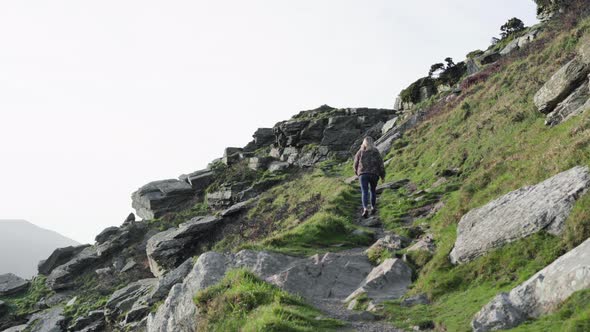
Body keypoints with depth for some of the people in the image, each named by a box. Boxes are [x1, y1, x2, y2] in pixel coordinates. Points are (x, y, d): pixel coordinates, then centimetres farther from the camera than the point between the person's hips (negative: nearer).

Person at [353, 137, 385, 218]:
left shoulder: (360, 152, 1)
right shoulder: (376, 152, -1)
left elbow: (356, 163, 7)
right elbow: (381, 164, -1)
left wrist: (357, 172, 25)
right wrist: (382, 175, 8)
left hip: (363, 174, -1)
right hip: (374, 174, 1)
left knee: (365, 192, -5)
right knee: (373, 191, 20)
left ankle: (365, 209, -23)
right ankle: (373, 207, 28)